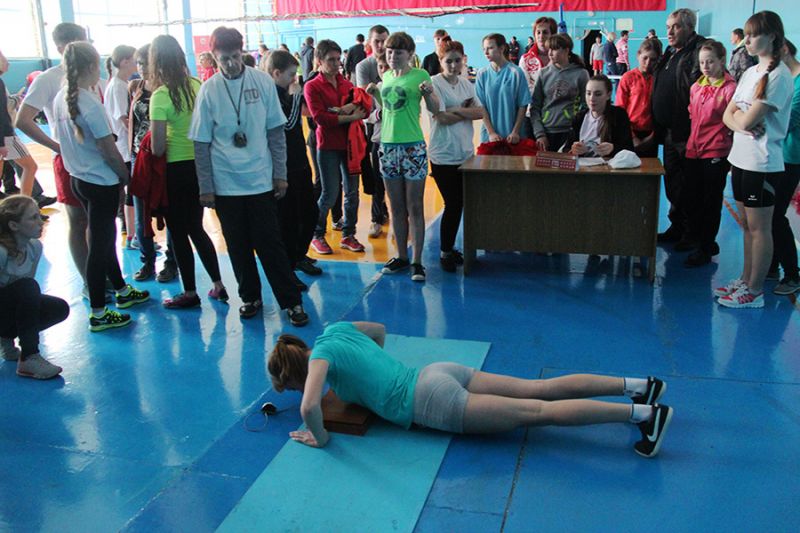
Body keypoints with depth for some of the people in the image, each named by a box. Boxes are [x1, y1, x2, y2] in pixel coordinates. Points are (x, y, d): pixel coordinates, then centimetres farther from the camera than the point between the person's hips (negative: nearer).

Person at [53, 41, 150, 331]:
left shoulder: (61, 99, 3)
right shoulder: (90, 105, -22)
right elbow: (110, 152, -18)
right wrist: (126, 176, -3)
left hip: (78, 178, 9)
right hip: (102, 183, -9)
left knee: (105, 237, 21)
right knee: (99, 245, 0)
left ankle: (122, 291, 38)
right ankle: (98, 314, 9)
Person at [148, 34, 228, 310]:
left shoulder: (161, 96, -18)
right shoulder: (197, 86, -1)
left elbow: (158, 148, -18)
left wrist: (156, 138, 1)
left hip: (176, 170, -6)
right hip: (200, 166, 6)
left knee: (179, 233, 9)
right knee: (196, 228, 19)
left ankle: (190, 293, 19)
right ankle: (218, 286, 22)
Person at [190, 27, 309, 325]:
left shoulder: (263, 82, -2)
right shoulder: (208, 90, -3)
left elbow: (276, 131, 3)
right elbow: (201, 143, 0)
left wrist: (280, 174, 0)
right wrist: (205, 187, -2)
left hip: (261, 180, -1)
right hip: (225, 184, 1)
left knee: (270, 243, 1)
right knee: (238, 246, 10)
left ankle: (291, 300, 10)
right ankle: (250, 297, 26)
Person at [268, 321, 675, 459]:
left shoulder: (322, 355, -7)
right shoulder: (336, 329, 15)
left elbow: (309, 406, -25)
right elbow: (381, 330, 33)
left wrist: (320, 437, -6)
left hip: (432, 403, -8)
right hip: (438, 373, 8)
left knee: (537, 412, -10)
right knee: (539, 389, 5)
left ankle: (643, 413, -14)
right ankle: (638, 385, 3)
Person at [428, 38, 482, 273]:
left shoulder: (466, 84, 11)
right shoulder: (434, 83, -7)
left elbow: (481, 112, 0)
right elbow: (441, 117, -16)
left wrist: (456, 110, -12)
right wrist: (468, 112, -5)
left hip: (465, 152, 6)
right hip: (443, 155, -6)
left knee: (459, 203, 9)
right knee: (453, 204, -4)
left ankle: (449, 249, 23)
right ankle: (445, 252, 10)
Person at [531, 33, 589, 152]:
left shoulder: (581, 74, 1)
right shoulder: (544, 74, 6)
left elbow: (585, 107, 2)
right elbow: (535, 107, 6)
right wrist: (539, 134, -4)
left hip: (570, 133, -2)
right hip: (546, 132, 2)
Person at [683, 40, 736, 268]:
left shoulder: (730, 88, -10)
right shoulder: (697, 86, 9)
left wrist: (732, 155, -9)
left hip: (716, 153, -6)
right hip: (694, 150, 6)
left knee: (710, 202, 4)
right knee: (693, 199, 13)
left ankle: (705, 249, 15)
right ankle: (701, 240, 31)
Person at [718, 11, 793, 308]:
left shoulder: (778, 75, -14)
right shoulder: (750, 72, 12)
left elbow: (748, 119, -20)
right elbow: (728, 116, 7)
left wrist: (739, 116, 0)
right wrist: (742, 123, -13)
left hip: (763, 163, -8)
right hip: (741, 158, 8)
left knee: (759, 227, 0)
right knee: (747, 225, 16)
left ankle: (754, 292, 8)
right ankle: (746, 280, 27)